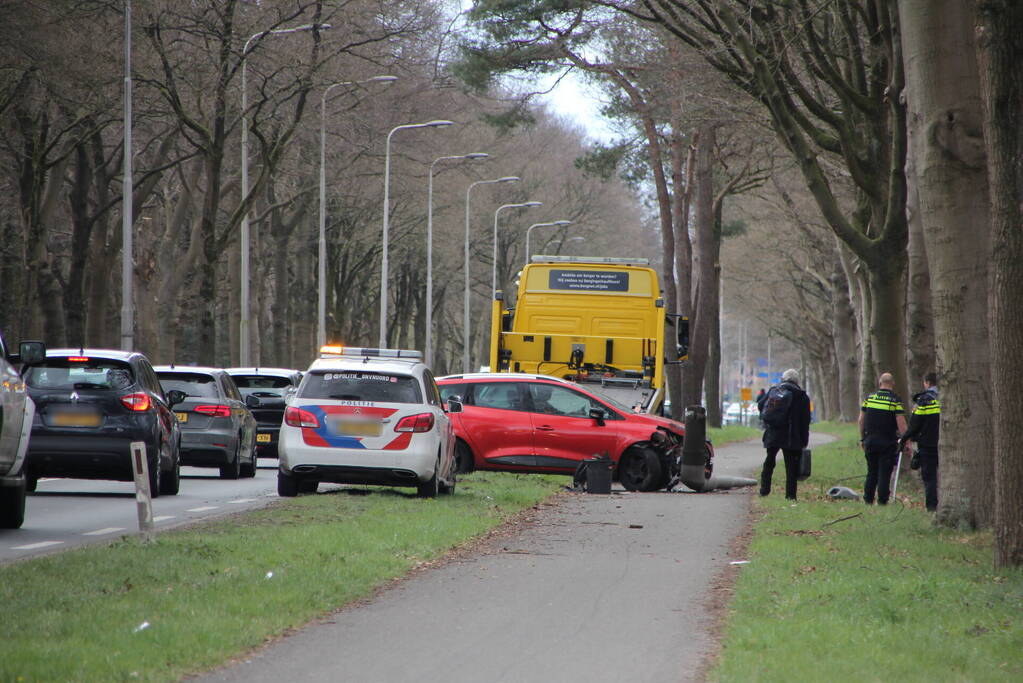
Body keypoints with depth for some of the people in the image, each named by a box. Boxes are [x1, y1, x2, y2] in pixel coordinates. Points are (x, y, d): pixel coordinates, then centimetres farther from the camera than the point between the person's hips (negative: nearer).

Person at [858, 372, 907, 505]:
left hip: (870, 441, 4)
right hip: (887, 443, -4)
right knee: (884, 473, 1)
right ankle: (882, 501, -1)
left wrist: (862, 438, 17)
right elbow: (901, 423, -12)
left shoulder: (869, 397, 5)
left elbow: (861, 420, 8)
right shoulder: (895, 400, -7)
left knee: (871, 472, 14)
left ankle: (868, 499, 14)